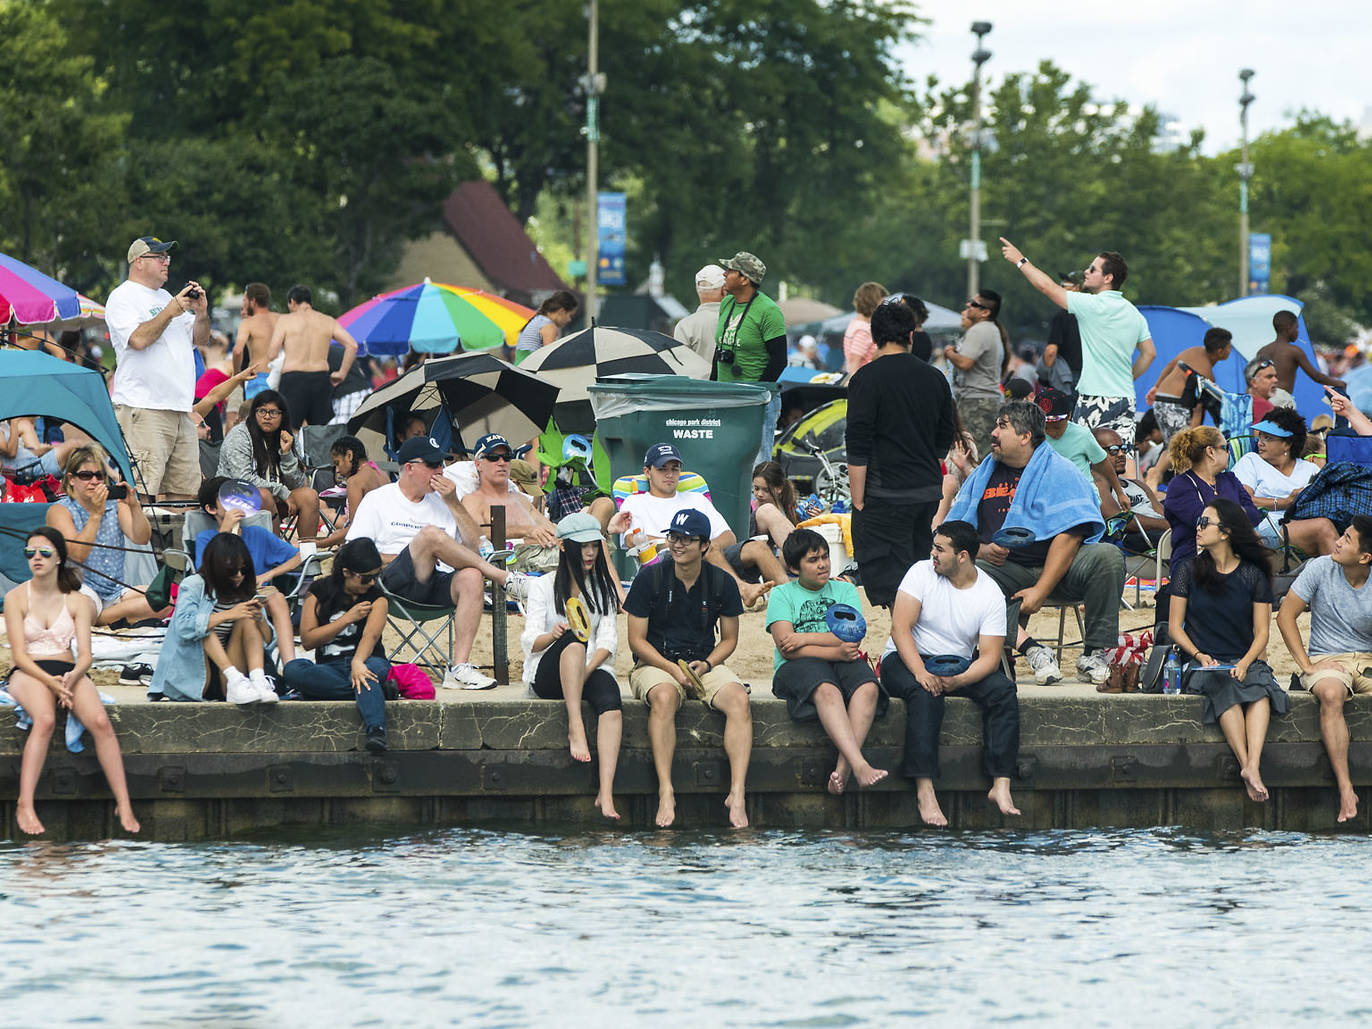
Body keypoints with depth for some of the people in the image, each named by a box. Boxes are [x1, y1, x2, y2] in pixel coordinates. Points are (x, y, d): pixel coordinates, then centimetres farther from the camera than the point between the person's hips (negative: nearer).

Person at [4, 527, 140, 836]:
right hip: (29, 673, -2)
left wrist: (72, 678, -19)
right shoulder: (16, 598, 3)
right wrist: (50, 681, -20)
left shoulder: (76, 602, 10)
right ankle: (25, 806, -39)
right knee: (45, 719, -37)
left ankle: (123, 805, -26)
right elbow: (19, 654, -4)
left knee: (100, 722, -28)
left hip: (68, 672, 2)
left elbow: (85, 655, 4)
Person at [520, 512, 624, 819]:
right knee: (574, 640, -36)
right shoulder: (543, 586, 9)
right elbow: (530, 641, -2)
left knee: (611, 702, -34)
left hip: (591, 670, 2)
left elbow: (608, 639, 5)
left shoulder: (603, 588, 17)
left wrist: (587, 670, -14)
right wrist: (552, 635, -26)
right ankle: (575, 729, -44)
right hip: (547, 676, -2)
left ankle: (606, 794, -48)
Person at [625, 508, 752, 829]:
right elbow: (637, 640, -2)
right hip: (655, 663, -2)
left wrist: (705, 665, -8)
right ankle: (665, 793, -41)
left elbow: (729, 640, 13)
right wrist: (672, 669, -17)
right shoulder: (650, 578, -3)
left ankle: (737, 793, -35)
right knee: (664, 696, -38)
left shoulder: (722, 583, 4)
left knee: (739, 699, -29)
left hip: (706, 665, 2)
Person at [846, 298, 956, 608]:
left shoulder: (867, 379, -9)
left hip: (887, 497, -6)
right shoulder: (935, 378, 9)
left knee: (886, 580, -5)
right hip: (929, 493, 6)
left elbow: (858, 449, -12)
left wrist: (858, 501, -7)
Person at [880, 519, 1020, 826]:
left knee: (1003, 691, -24)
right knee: (926, 694, -36)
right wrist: (920, 672, -30)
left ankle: (1001, 786, -31)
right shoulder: (922, 573, -7)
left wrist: (957, 680, -29)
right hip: (905, 661, -3)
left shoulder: (991, 594, -4)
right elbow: (900, 627, -15)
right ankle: (924, 789, -43)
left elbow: (989, 657, -10)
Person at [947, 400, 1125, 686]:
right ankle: (1030, 649, -35)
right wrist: (982, 551, -13)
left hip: (1056, 567, -2)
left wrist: (1040, 590, -21)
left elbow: (1070, 535, -12)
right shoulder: (982, 475, 14)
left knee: (1107, 557, -31)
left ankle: (1093, 655, -25)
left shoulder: (1058, 471, -1)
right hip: (1007, 570, 2)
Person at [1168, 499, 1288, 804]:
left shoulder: (1254, 576, 9)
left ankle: (1252, 766, -51)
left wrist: (1245, 663, -13)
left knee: (1260, 687, -35)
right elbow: (1175, 627, 9)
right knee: (1225, 688, -36)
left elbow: (1261, 632, 7)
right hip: (1201, 664, -1)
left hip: (1245, 661, 1)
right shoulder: (1188, 573, 10)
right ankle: (1248, 767, -46)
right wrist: (1200, 656, -9)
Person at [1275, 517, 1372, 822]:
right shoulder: (1321, 569, -3)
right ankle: (1345, 788, -41)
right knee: (1331, 694, -37)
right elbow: (1286, 616, 0)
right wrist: (1307, 665, -7)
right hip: (1326, 659, -2)